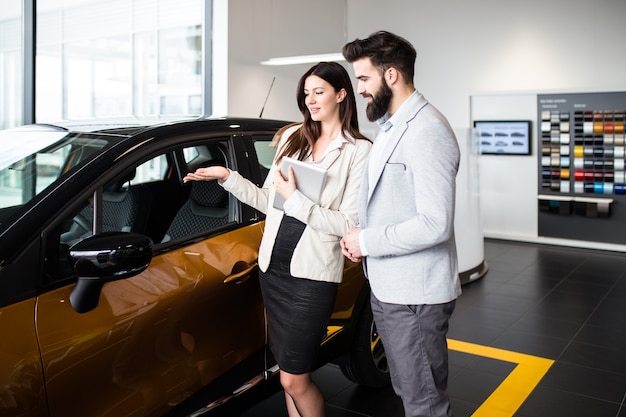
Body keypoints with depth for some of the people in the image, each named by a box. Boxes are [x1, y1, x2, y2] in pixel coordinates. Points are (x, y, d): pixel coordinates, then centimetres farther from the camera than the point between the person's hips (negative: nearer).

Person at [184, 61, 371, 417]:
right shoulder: (291, 137, 10)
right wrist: (227, 176, 4)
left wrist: (295, 198, -17)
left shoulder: (359, 150, -7)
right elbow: (269, 202, 12)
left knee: (294, 381, -1)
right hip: (273, 267, 6)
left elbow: (348, 224, -14)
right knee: (290, 374, 16)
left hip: (312, 274, -5)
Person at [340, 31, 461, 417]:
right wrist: (360, 234, 3)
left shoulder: (427, 132, -20)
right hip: (388, 288, 10)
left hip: (415, 297, -10)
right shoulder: (391, 126, 12)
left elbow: (434, 224, -26)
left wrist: (367, 242, -16)